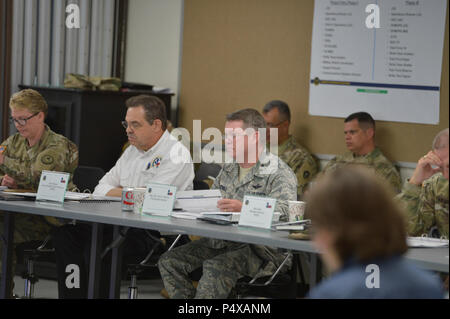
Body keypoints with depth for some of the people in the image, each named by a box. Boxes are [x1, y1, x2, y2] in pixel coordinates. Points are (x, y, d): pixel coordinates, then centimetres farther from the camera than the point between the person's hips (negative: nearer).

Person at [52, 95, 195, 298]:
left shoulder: (176, 154, -7)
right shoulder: (132, 151, 20)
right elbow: (101, 189, 17)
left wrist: (118, 192, 0)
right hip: (123, 224, 9)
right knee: (64, 232, -9)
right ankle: (72, 295, -10)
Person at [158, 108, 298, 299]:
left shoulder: (280, 174, -7)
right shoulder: (227, 170, 19)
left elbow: (284, 210, -23)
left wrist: (244, 208, -37)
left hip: (262, 250, -8)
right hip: (220, 243, 8)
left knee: (216, 267, -34)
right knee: (169, 261, -7)